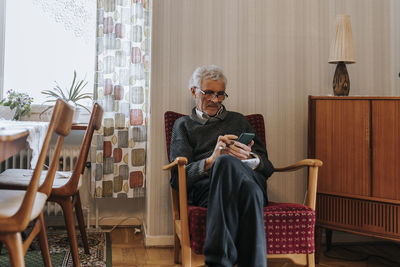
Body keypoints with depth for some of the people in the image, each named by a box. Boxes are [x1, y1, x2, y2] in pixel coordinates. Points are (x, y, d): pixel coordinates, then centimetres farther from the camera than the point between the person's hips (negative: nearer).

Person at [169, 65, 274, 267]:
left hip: (250, 179, 2)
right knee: (227, 161, -39)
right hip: (203, 187, -1)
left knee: (228, 162, -38)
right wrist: (212, 160, -9)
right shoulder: (184, 124, 25)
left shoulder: (238, 120, 32)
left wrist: (249, 157, -3)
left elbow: (268, 167, 22)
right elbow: (177, 178, 9)